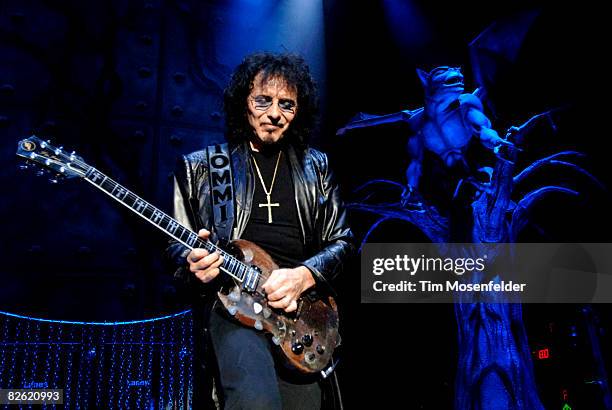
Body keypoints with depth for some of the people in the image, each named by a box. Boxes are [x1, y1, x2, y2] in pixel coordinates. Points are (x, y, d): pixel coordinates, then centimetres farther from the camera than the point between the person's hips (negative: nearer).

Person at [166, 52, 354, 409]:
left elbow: (342, 240, 10)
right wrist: (193, 264, -13)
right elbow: (177, 244, 11)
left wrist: (304, 275, -9)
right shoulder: (199, 167, 7)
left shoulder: (316, 167, 13)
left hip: (301, 301, 4)